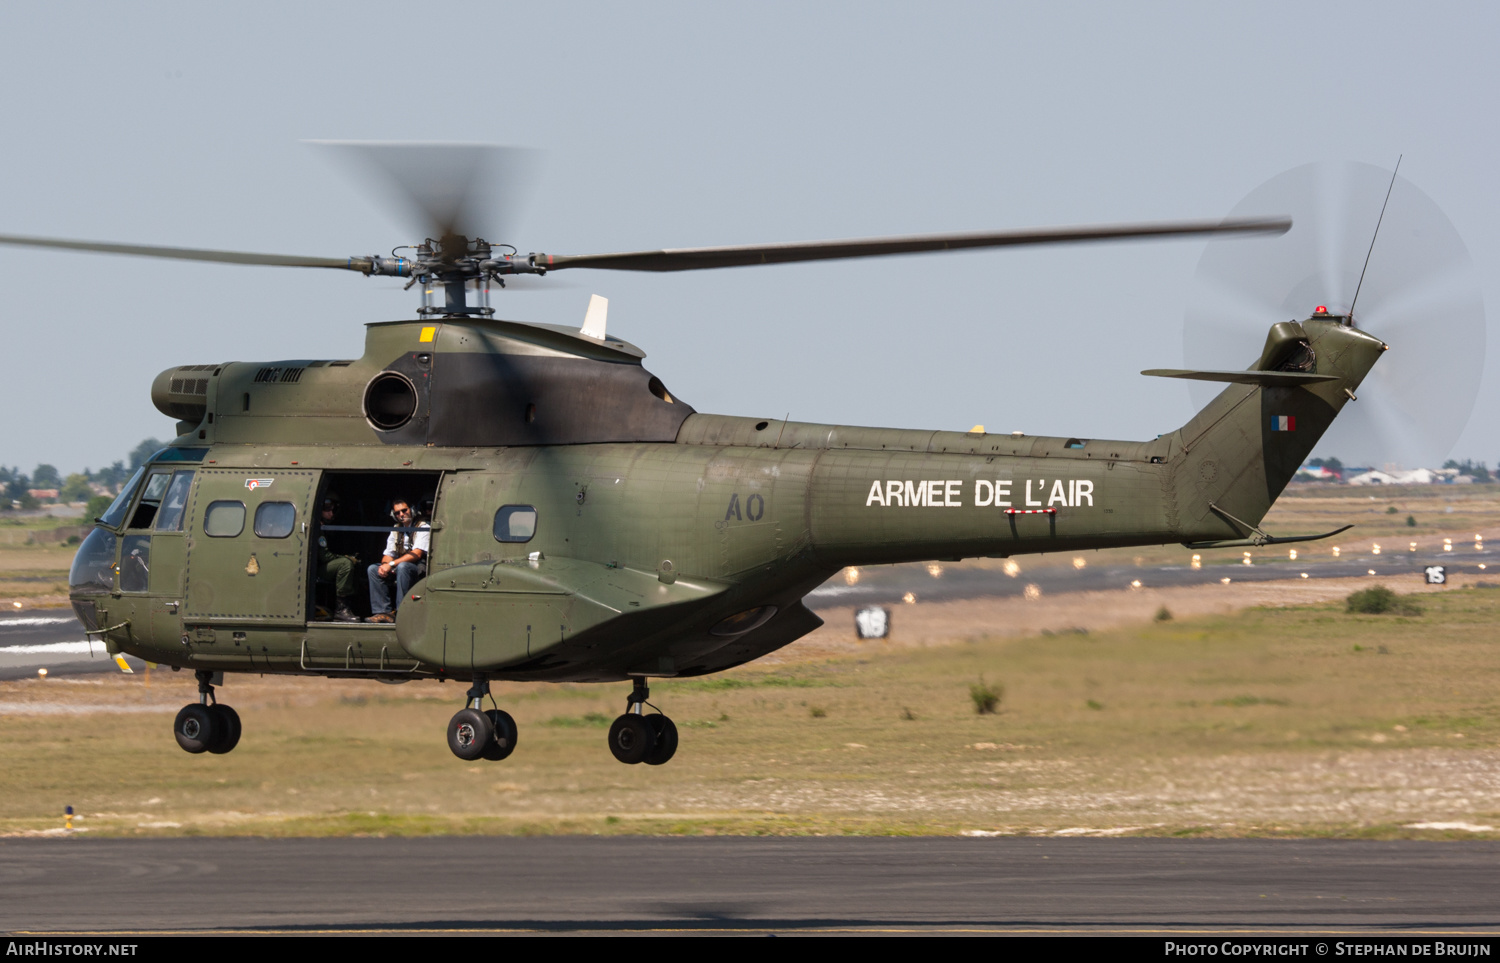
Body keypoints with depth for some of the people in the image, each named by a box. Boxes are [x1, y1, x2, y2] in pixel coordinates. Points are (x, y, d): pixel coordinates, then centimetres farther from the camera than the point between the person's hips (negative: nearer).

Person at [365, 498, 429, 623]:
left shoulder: (422, 528, -5)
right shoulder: (396, 531, 16)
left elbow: (417, 554, -18)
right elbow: (388, 554, 13)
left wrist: (391, 564, -24)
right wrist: (384, 565, -13)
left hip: (420, 569, -7)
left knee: (402, 567, -37)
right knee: (373, 569, -12)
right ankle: (384, 612, -21)